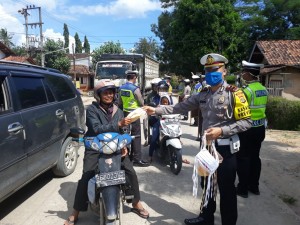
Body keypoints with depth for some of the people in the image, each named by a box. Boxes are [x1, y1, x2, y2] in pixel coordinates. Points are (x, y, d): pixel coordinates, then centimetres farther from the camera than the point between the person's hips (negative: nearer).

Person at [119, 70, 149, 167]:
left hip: (125, 113, 8)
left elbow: (120, 103, 12)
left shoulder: (121, 88, 6)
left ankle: (127, 155, 26)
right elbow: (141, 103, -10)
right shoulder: (135, 88, -16)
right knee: (136, 136, -3)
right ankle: (137, 159, 0)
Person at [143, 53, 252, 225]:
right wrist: (156, 110, -6)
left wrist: (221, 130, -25)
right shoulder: (203, 94, 6)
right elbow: (180, 107, 2)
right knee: (207, 184, 20)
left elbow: (246, 121, -15)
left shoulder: (233, 93, -12)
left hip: (226, 148, -6)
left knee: (226, 189, 7)